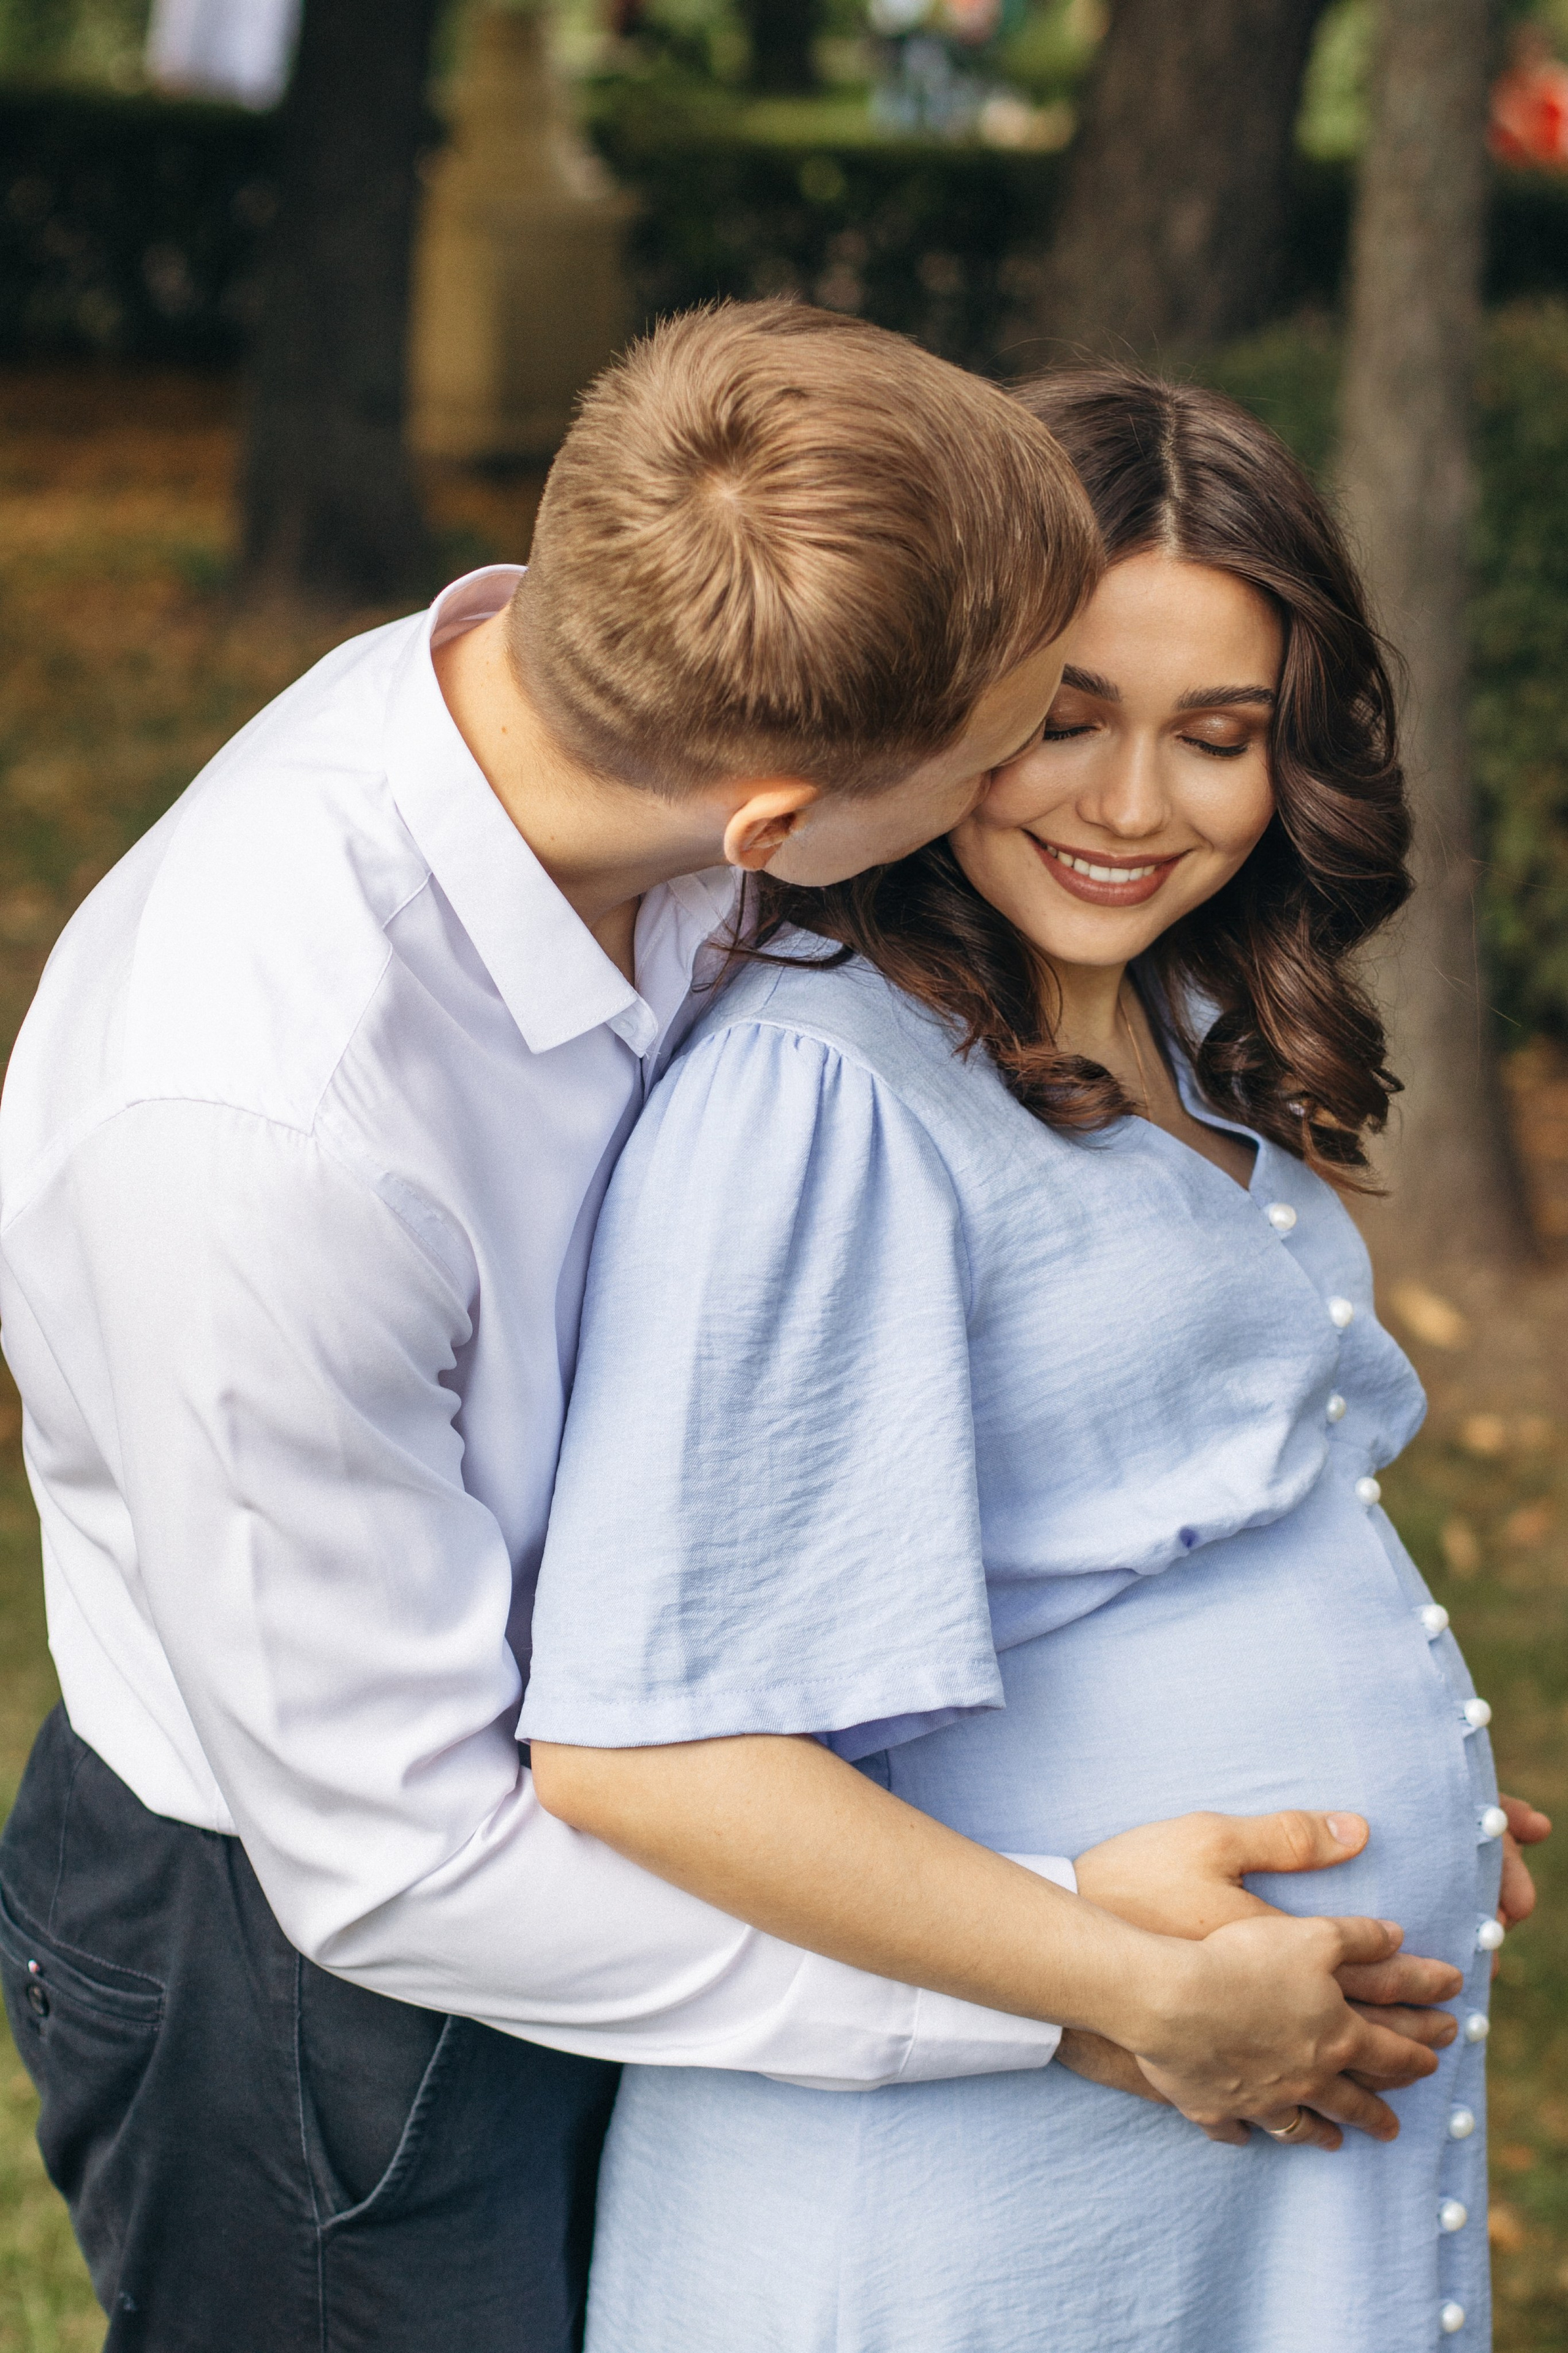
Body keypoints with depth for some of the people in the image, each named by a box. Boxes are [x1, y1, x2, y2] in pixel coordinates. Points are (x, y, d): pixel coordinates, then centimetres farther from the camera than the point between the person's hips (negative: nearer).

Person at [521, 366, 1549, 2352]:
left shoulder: (1193, 1052, 9)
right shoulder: (809, 1093, -19)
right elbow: (634, 1748, -25)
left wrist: (1400, 1778, 12)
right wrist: (1123, 1989, -21)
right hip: (999, 2181, -8)